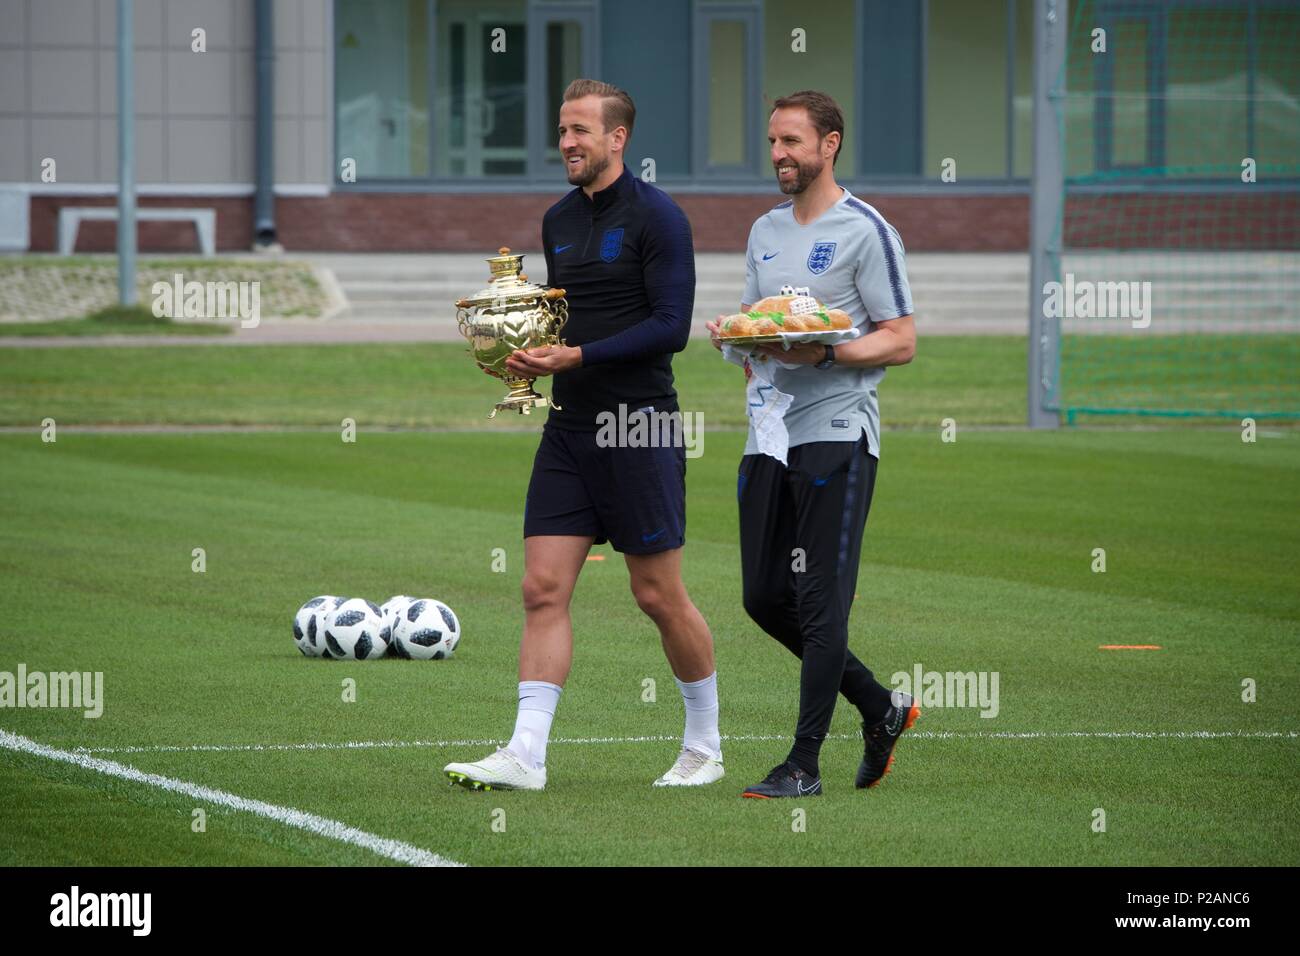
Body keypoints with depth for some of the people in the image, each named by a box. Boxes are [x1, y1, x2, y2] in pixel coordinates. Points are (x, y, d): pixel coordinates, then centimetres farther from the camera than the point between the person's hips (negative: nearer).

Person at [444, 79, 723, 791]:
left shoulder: (655, 217, -9)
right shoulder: (559, 220, 13)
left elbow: (671, 326, -15)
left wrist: (576, 356, -19)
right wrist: (526, 349, 4)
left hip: (640, 427, -7)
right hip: (570, 430, 7)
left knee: (658, 595, 1)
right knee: (544, 588, -3)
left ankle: (705, 746, 18)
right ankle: (526, 754, -7)